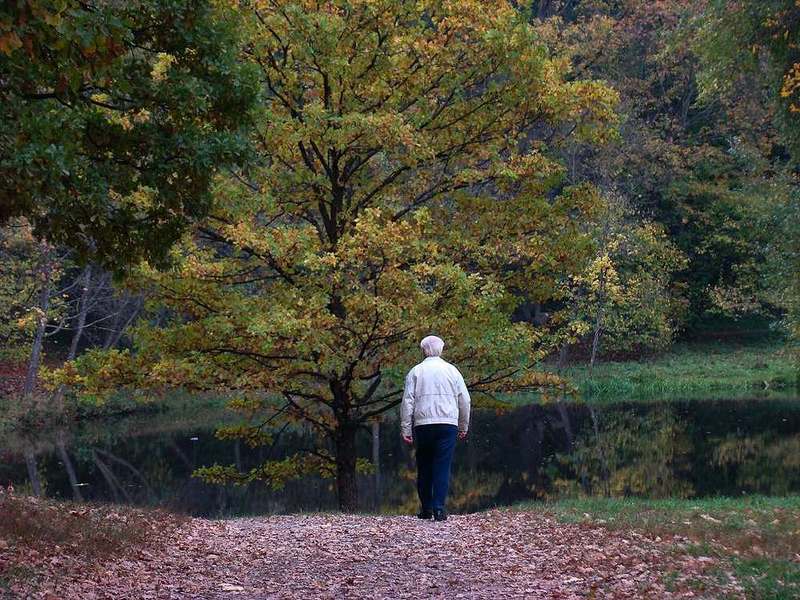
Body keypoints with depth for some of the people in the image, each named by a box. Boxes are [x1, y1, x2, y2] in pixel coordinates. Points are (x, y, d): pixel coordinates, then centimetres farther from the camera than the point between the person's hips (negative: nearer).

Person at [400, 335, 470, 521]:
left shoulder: (416, 371, 7)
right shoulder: (451, 370, 8)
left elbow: (407, 402, 1)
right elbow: (464, 400, 10)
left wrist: (406, 429, 4)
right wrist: (463, 427, 20)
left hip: (423, 425, 1)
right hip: (447, 424, 0)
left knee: (424, 468, 10)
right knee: (443, 467, -3)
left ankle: (426, 508, 12)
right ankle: (439, 508, -12)